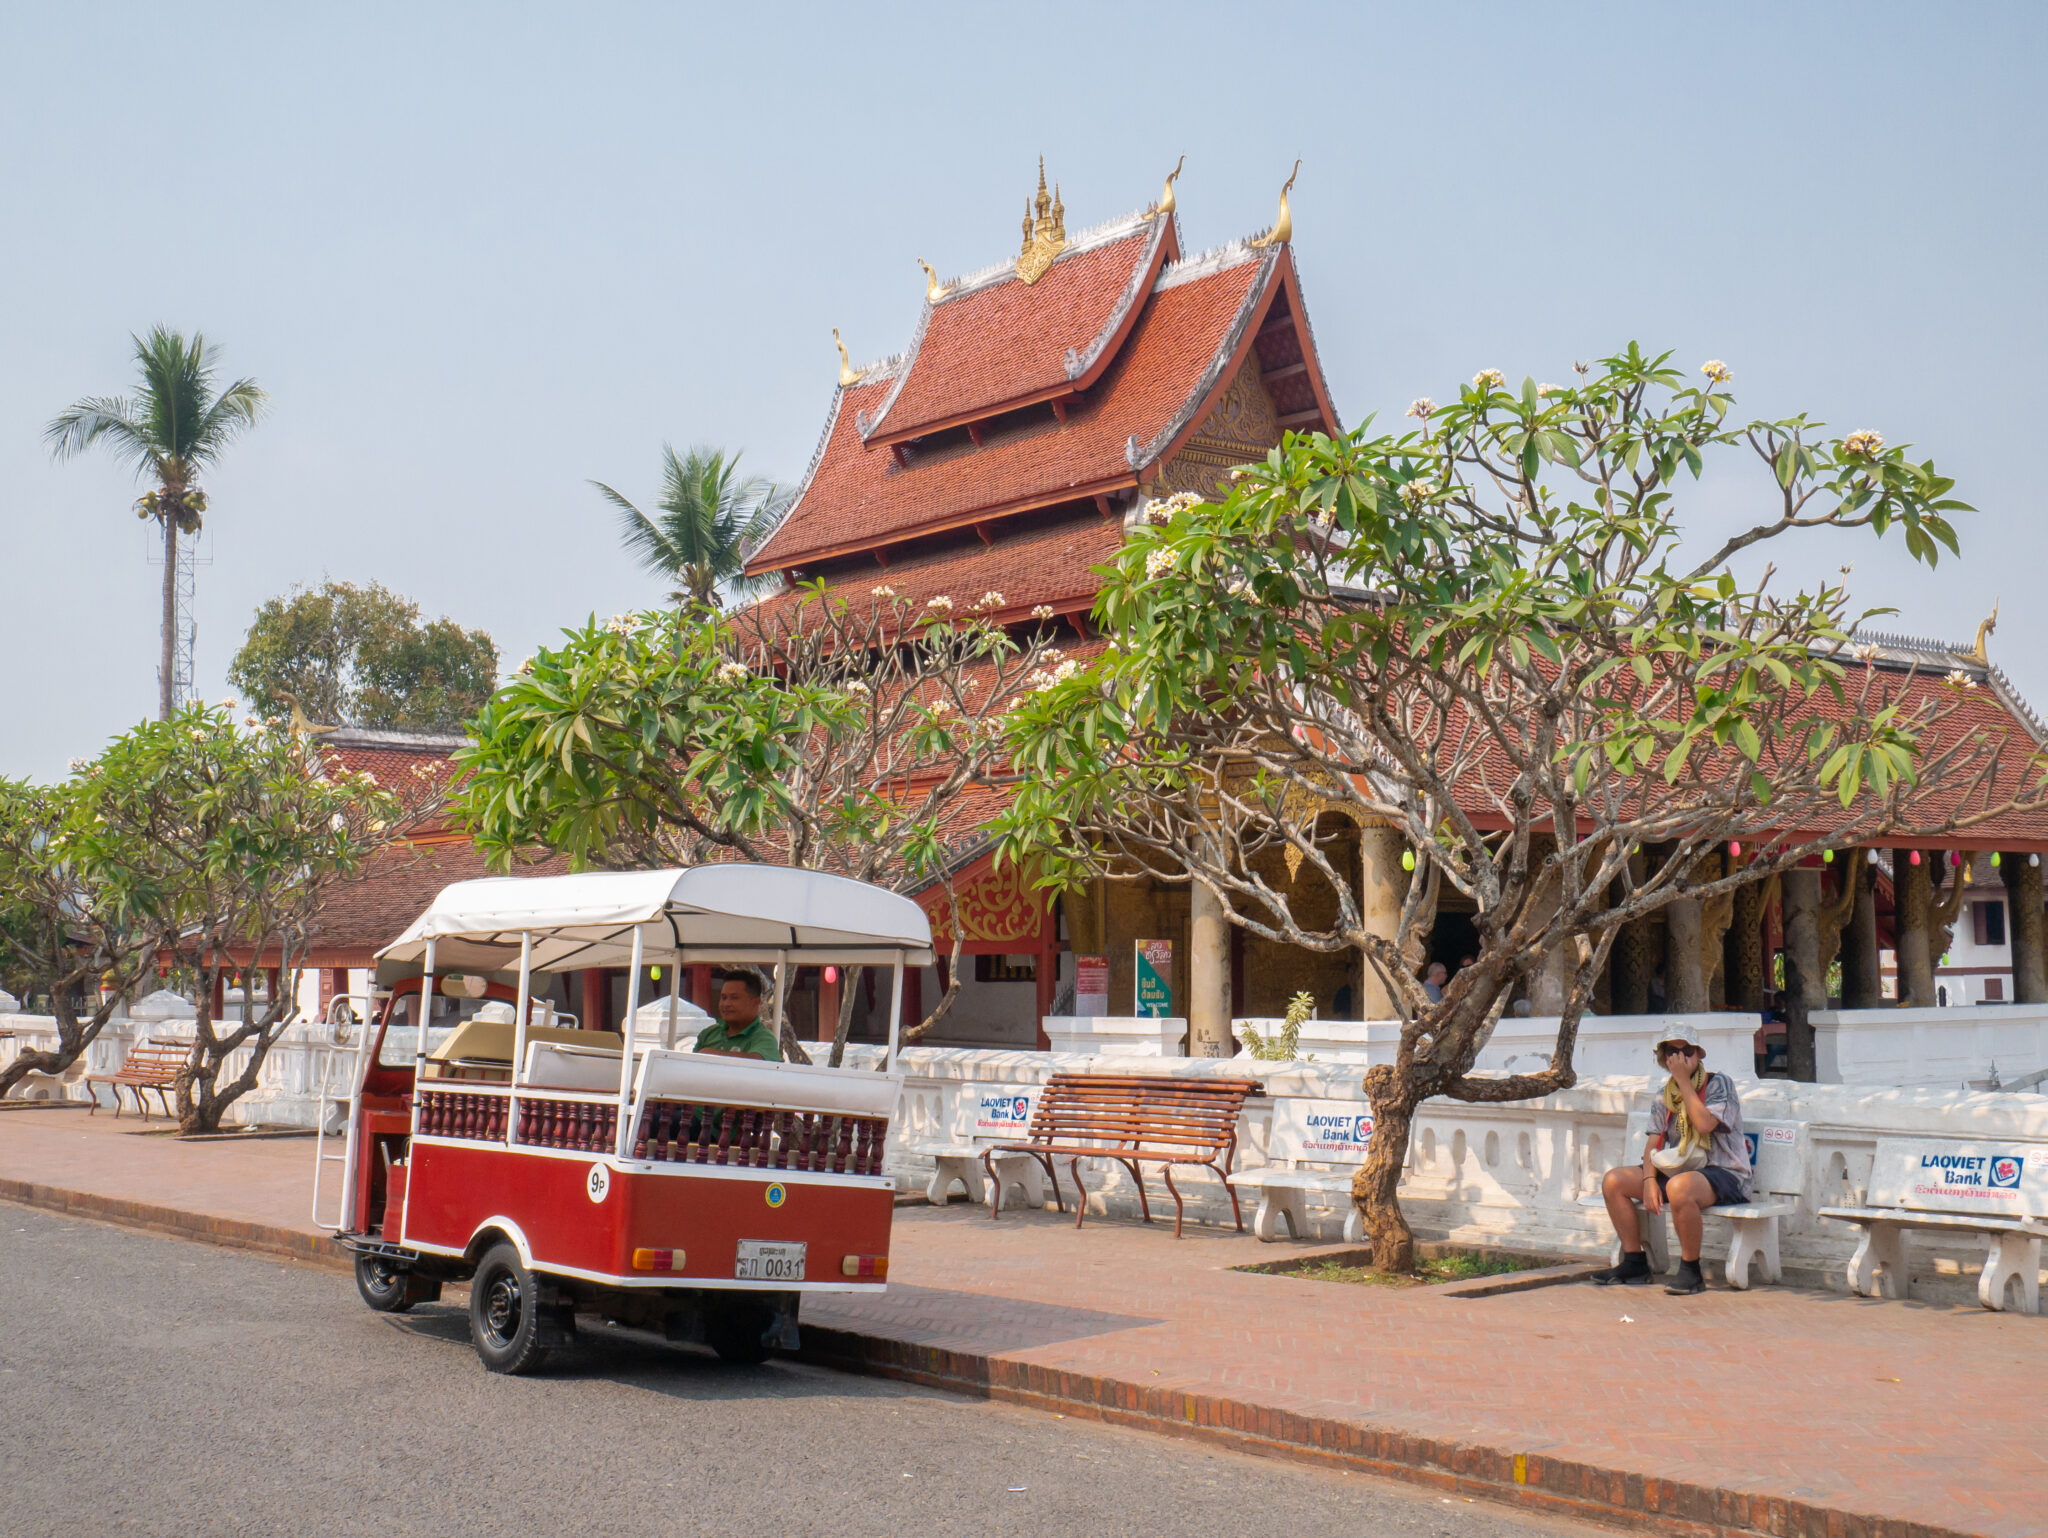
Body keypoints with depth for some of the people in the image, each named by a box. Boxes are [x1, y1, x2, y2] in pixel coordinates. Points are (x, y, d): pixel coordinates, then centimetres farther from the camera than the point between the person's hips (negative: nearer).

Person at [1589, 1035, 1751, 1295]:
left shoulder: (1720, 1084, -7)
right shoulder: (1666, 1095, 12)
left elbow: (1704, 1124, -25)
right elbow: (1654, 1143, 9)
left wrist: (1683, 1079, -19)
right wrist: (1649, 1180, -9)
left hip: (1724, 1173, -7)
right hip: (1677, 1170, 7)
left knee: (1679, 1187, -40)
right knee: (1613, 1181, -6)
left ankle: (1691, 1272, -23)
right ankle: (1634, 1265, 2)